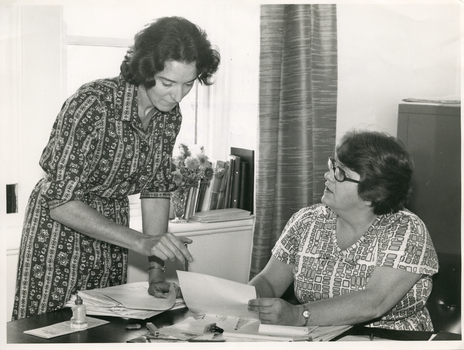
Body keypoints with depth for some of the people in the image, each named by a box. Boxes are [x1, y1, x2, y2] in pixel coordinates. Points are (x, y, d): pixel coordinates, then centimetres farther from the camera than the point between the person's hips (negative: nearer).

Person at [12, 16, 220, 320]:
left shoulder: (169, 114, -7)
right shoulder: (93, 104, -27)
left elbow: (157, 188, 1)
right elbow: (62, 203, -28)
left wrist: (157, 267, -8)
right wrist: (141, 242, -34)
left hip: (112, 231, 6)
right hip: (60, 231, -6)